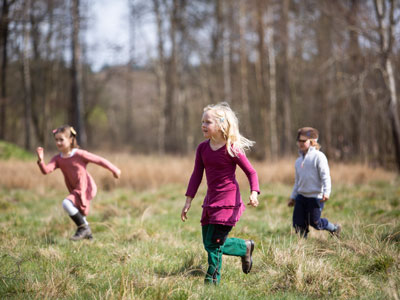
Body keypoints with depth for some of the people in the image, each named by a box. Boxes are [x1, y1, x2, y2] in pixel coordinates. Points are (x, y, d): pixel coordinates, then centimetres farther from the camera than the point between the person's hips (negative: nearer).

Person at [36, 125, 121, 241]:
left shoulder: (79, 154, -16)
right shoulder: (57, 159, -1)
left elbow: (100, 160, -9)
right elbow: (46, 170, -16)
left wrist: (114, 170, -2)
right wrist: (41, 160, -35)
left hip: (86, 188, -8)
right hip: (76, 190, 8)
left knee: (67, 203, -28)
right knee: (79, 215, 23)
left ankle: (83, 227, -14)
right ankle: (87, 233, 49)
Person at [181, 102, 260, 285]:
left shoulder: (231, 149, -12)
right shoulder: (203, 148, 4)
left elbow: (251, 172, -5)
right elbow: (196, 175, 10)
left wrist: (254, 194, -21)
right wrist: (188, 201, 8)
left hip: (228, 201, -7)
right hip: (211, 201, 7)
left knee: (213, 243, -9)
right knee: (209, 244, 11)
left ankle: (212, 280, 5)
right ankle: (245, 247, 32)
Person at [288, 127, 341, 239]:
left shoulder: (318, 156, -7)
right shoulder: (298, 161, 15)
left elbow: (325, 176, -12)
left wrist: (326, 192, -23)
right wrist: (293, 197, 21)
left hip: (315, 197, -7)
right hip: (301, 196, 7)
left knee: (315, 222, 0)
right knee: (298, 224, 0)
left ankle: (334, 229, 26)